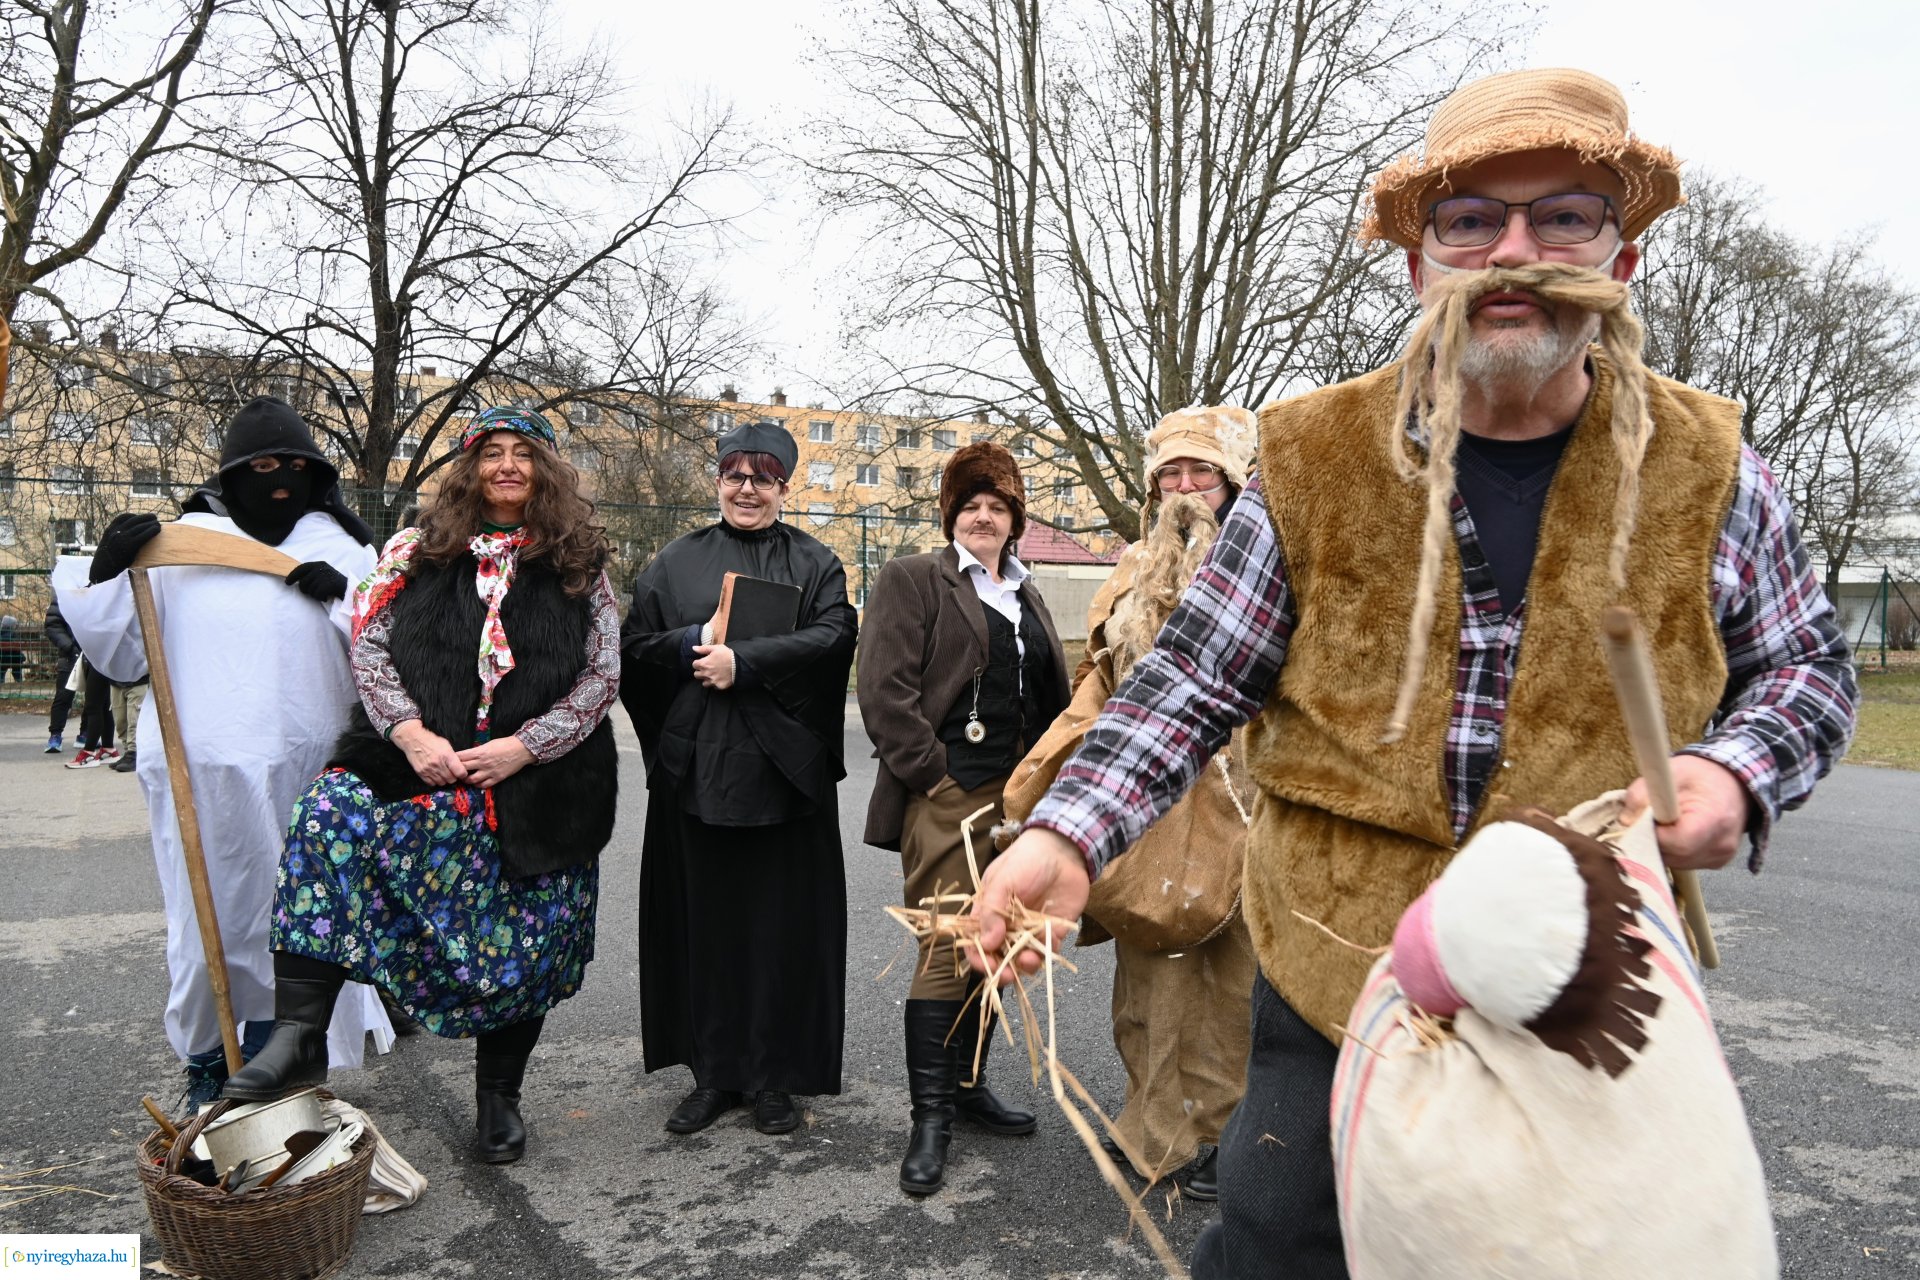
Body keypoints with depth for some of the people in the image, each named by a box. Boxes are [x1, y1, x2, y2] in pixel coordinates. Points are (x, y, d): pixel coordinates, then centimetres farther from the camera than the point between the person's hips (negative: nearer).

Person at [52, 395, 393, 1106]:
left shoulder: (340, 546, 10)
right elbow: (121, 654, 9)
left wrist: (344, 597, -13)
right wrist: (106, 573, -4)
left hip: (307, 773, 1)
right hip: (201, 773, -1)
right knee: (209, 920, 6)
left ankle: (267, 1055, 31)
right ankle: (205, 1060, 28)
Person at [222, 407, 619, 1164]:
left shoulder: (580, 565, 4)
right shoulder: (415, 553, 8)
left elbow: (603, 674, -2)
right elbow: (367, 644, 2)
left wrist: (521, 747, -13)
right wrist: (411, 734, -13)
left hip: (537, 785, 0)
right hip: (420, 771, 1)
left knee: (524, 948, 5)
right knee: (331, 815, -27)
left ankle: (498, 1095, 27)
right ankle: (298, 1038, -22)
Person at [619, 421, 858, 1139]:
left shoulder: (814, 563, 8)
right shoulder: (677, 562, 12)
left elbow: (832, 637, -9)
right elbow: (634, 647, 6)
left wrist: (742, 661, -16)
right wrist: (695, 642, -12)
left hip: (784, 763, -1)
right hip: (696, 764, 1)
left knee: (782, 920, 3)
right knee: (706, 918, 5)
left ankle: (774, 1077, 16)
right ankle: (713, 1073, 19)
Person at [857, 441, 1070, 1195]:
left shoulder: (1025, 596, 20)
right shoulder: (913, 580, -1)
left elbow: (1050, 695, 23)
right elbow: (885, 689, -11)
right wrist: (932, 772, -14)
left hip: (1015, 798, 7)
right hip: (946, 800, -7)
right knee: (946, 953, -5)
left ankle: (967, 1084, 28)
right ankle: (930, 1119, 6)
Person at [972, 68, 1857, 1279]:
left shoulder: (1708, 474, -4)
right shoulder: (1315, 460, -8)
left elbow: (1809, 665, 10)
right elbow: (1194, 680, -4)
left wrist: (1736, 771, -13)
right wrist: (1067, 835, -17)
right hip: (1331, 976, -1)